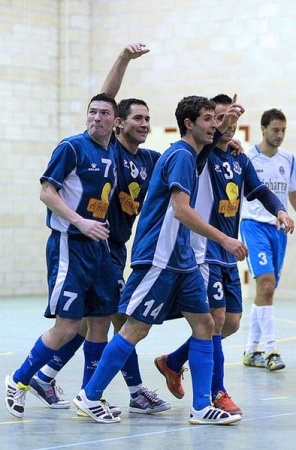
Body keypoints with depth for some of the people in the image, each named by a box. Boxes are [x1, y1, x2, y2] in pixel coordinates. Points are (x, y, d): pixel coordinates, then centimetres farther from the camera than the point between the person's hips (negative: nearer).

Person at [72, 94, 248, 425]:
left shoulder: (189, 155, 14)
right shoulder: (180, 155, -14)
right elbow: (181, 210, -24)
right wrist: (225, 240, -25)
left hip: (181, 260, 10)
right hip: (158, 258, -10)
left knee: (204, 324, 4)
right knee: (136, 328, -5)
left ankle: (201, 408, 4)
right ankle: (89, 396, 5)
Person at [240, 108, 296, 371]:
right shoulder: (247, 158, -6)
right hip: (254, 224, -5)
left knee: (267, 289, 6)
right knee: (266, 283, -19)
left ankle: (251, 351, 15)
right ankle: (270, 349, -19)